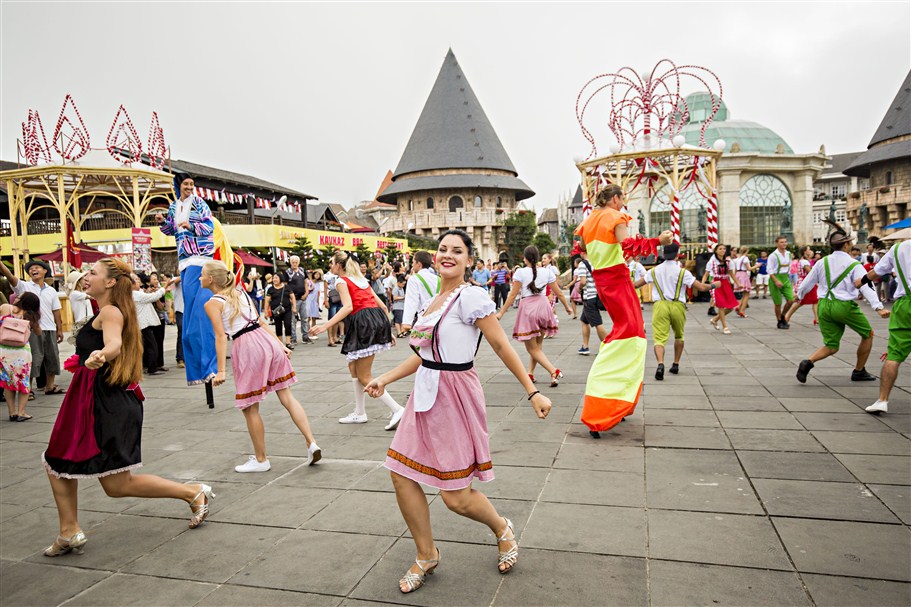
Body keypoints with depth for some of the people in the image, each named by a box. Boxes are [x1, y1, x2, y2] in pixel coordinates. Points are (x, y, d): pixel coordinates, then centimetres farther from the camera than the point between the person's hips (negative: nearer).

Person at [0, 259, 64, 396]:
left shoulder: (52, 291, 10)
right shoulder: (24, 286, 0)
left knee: (52, 358, 11)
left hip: (50, 329, 4)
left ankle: (50, 386, 25)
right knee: (33, 359, -2)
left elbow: (56, 311, 10)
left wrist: (59, 329, 7)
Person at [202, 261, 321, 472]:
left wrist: (221, 370, -11)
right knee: (287, 396, 9)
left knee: (250, 408, 7)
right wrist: (281, 345, 18)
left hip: (246, 348, -6)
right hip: (268, 340, 7)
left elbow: (221, 337, -9)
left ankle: (260, 460, 18)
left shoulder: (212, 304, 1)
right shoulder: (241, 292, 19)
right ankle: (312, 443, 2)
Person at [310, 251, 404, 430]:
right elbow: (381, 304, 20)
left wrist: (324, 326, -21)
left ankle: (397, 409, -6)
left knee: (364, 377, 0)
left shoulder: (341, 281, 1)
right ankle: (359, 413, 24)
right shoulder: (361, 279, 24)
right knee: (353, 366, 20)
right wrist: (388, 330, 24)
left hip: (363, 322, -8)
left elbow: (348, 307, -16)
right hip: (378, 319, 9)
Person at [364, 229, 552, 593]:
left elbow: (502, 346, -12)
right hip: (425, 395, 8)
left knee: (455, 496, -2)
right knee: (401, 476, 8)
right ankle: (426, 555, 29)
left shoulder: (470, 296, -12)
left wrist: (532, 392, -14)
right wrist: (384, 379, 13)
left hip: (455, 396, -8)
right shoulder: (432, 301, 11)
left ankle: (502, 530, 31)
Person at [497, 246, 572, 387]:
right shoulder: (547, 272, 3)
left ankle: (554, 371, -12)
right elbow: (559, 293, 9)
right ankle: (530, 374, 22)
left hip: (527, 307, -4)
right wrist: (567, 307, 24)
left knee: (532, 348, 3)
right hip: (543, 305, 4)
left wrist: (501, 312, -1)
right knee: (537, 344, 20)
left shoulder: (520, 272, -7)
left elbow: (512, 295, -8)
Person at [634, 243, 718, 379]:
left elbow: (637, 284, 13)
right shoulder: (682, 272, -4)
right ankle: (676, 365, 29)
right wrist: (714, 285, 17)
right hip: (678, 306, 0)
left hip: (660, 305, 0)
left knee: (659, 338, -5)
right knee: (679, 336, 23)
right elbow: (701, 287, -4)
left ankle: (660, 364, -29)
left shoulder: (655, 271, 4)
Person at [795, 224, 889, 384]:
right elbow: (866, 287, -18)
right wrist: (878, 307, -25)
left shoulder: (823, 262, 5)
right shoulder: (854, 265, -8)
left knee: (831, 346, 12)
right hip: (844, 306, -5)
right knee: (868, 335, 21)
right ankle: (859, 371, 26)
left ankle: (808, 362, -15)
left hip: (824, 305, 5)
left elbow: (808, 281, 13)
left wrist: (799, 295, 30)